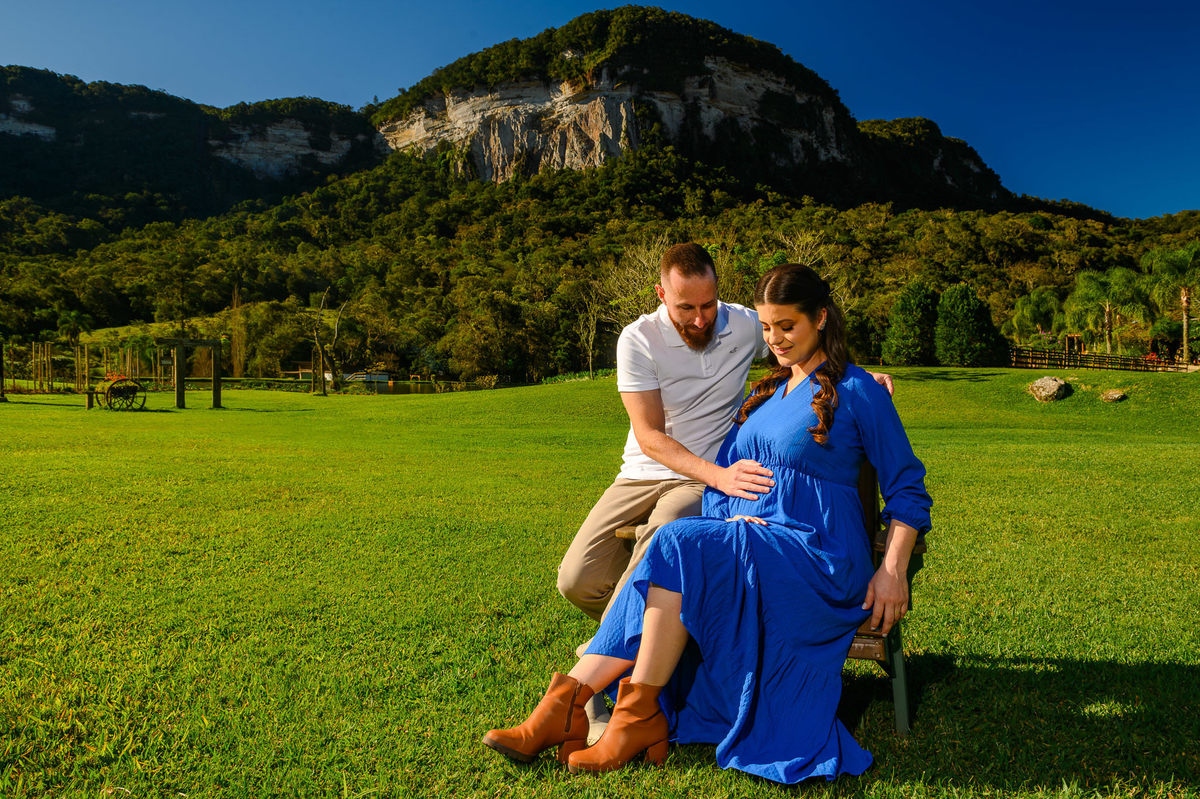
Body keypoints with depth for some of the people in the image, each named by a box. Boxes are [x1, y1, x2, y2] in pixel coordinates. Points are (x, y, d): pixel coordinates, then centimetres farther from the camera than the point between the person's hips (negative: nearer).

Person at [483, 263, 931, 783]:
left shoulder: (858, 392, 0)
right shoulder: (764, 394, 19)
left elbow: (907, 490, 1)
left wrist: (892, 570, -10)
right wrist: (736, 516, -5)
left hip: (819, 558, -6)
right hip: (751, 542, 6)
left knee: (679, 548, -30)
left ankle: (638, 720, -25)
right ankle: (566, 707, -25)